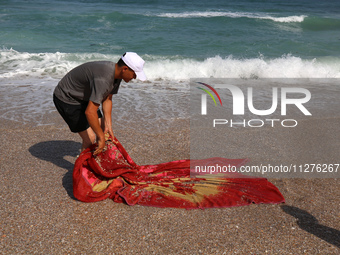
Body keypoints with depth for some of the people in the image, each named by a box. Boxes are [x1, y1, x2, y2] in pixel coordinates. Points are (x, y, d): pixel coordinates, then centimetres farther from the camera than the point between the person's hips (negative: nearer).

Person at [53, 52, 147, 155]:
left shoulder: (116, 73, -6)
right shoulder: (103, 79, -37)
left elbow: (107, 99, 3)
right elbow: (90, 112, -39)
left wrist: (108, 126, -4)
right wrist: (101, 137, -30)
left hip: (83, 97, 10)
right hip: (66, 99, -10)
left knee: (102, 128, 11)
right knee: (90, 138, -13)